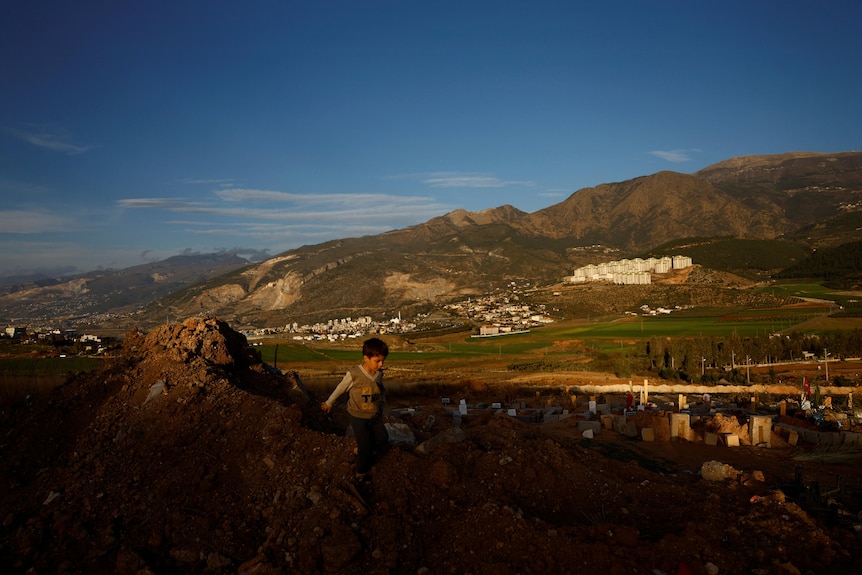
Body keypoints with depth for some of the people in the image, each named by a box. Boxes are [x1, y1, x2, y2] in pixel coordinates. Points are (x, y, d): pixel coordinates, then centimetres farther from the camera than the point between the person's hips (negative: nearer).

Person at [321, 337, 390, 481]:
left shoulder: (379, 374, -10)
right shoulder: (353, 374, -25)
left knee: (383, 442, 8)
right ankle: (361, 473, 24)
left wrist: (381, 405, 12)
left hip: (375, 417, 5)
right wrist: (328, 403, 7)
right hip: (358, 418, -5)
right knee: (365, 447, -2)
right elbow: (340, 389, -7)